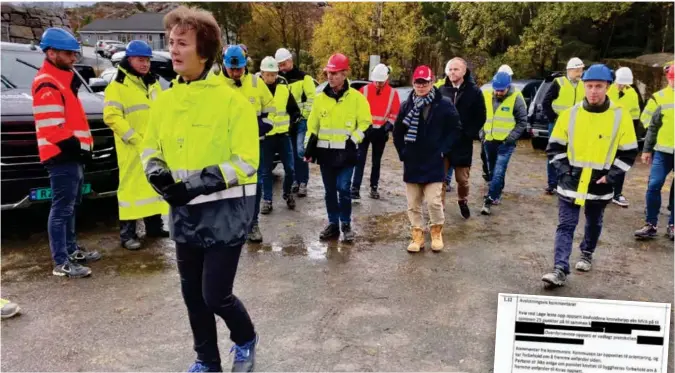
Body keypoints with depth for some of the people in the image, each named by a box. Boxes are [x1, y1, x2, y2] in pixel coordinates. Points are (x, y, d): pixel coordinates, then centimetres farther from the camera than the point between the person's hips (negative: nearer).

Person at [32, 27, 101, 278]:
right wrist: (77, 148, -17)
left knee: (71, 206, 18)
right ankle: (62, 263, -1)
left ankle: (71, 249, 30)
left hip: (72, 156, 11)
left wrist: (82, 147, 16)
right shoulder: (47, 84, -15)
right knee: (62, 209, -6)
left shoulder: (62, 79, 18)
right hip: (62, 157, -11)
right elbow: (52, 129, -22)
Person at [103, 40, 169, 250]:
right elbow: (112, 116, -16)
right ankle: (127, 233, -1)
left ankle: (154, 225, 25)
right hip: (133, 147, -7)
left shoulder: (153, 83, 16)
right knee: (131, 186, -6)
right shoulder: (117, 86, -7)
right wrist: (134, 138, -20)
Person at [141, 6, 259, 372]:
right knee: (192, 293, 15)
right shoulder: (164, 100, 4)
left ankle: (246, 341, 32)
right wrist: (156, 171, -7)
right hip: (183, 212, 6)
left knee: (215, 296, -1)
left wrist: (201, 182, -23)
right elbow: (151, 146, 15)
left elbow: (246, 161, -16)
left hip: (224, 212, -6)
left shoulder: (231, 100, -14)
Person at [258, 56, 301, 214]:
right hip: (265, 136, -2)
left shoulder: (284, 88, 0)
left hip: (283, 134, 2)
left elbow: (295, 110, 9)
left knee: (290, 168, 3)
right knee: (266, 170, 6)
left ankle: (287, 193, 28)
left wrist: (289, 122, -2)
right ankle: (267, 200, 18)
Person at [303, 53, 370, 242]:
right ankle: (333, 224, 21)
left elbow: (365, 122, 0)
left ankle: (346, 225, 8)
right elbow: (312, 124, 12)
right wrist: (309, 146, 5)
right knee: (330, 190, 10)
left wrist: (353, 140, -10)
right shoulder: (320, 98, 7)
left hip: (345, 152, -4)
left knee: (343, 189, -7)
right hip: (325, 152, 4)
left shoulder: (356, 97, -4)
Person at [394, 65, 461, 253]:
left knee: (434, 201, -4)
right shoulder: (407, 105, 2)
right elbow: (397, 132, 12)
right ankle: (418, 235, 22)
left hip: (434, 163, -3)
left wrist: (442, 150, -7)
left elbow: (455, 129, -1)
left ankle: (436, 232, 20)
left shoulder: (444, 104, -6)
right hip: (411, 163, 3)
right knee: (413, 203, 8)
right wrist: (402, 152, 5)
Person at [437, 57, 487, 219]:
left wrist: (469, 134, -10)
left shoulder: (474, 91, -3)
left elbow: (480, 117, -1)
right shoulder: (441, 90, 1)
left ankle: (462, 201, 39)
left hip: (462, 143, -1)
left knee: (462, 178, 12)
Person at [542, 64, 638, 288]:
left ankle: (587, 254, 43)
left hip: (600, 184, 0)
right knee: (565, 225, -4)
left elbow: (629, 152, 1)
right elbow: (555, 147, 5)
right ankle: (560, 270, -6)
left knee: (594, 223, 18)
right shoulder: (570, 114, -3)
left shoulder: (621, 116, -6)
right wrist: (563, 170, -6)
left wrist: (611, 175, -8)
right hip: (570, 182, 0)